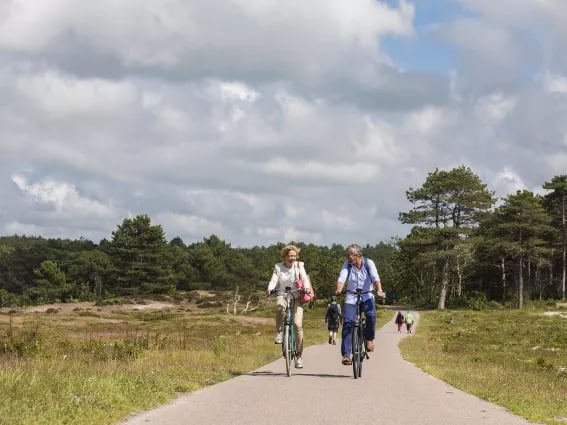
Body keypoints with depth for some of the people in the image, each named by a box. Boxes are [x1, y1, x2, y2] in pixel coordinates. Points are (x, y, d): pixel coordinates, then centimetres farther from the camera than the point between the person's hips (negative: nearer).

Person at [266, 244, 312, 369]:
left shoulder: (299, 266, 2)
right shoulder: (278, 267, 3)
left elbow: (304, 278, -10)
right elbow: (273, 280, -6)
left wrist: (306, 287, -31)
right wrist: (270, 288, -28)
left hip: (296, 298, 0)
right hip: (282, 296, 0)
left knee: (298, 324, -13)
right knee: (280, 307, -39)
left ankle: (299, 355, -2)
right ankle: (279, 331, -13)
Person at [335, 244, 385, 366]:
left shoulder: (368, 263, -7)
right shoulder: (347, 265, -3)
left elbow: (375, 277, -19)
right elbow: (342, 278, -17)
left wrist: (379, 290, -38)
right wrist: (339, 289, -38)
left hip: (367, 297, -1)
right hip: (351, 298, 1)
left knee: (371, 315, -29)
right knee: (347, 322, -14)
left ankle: (369, 339, -1)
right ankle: (346, 354, -11)